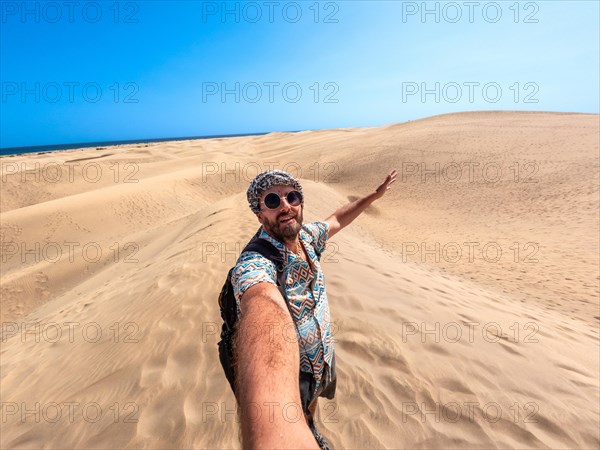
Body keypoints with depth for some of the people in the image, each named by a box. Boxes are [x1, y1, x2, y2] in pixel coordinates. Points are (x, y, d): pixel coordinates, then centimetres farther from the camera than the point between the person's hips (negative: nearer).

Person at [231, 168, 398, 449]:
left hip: (321, 358, 7)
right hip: (287, 371, -7)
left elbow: (336, 221, 8)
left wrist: (375, 195, 17)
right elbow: (265, 313, -59)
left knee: (311, 400, 34)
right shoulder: (254, 264, -37)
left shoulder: (306, 236, -13)